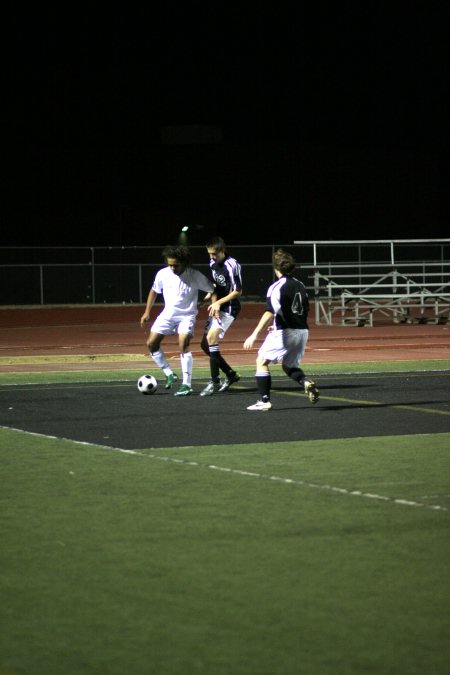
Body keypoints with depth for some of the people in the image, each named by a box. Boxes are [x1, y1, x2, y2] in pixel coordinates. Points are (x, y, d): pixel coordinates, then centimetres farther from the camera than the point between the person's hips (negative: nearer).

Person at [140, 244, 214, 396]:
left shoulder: (195, 276, -16)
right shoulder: (163, 274, -7)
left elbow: (212, 290, -5)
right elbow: (154, 291, 11)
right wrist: (147, 312, 11)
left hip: (187, 315, -5)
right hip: (168, 314, 5)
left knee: (183, 344, -25)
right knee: (151, 344, -2)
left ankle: (186, 385, -20)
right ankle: (169, 374, 14)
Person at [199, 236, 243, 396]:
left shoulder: (232, 265, -17)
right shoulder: (213, 264, 7)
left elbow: (238, 292, -14)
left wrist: (219, 302, -14)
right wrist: (214, 305, -3)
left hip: (229, 308, -9)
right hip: (217, 307, 9)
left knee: (211, 337, -23)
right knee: (205, 344, 6)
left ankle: (215, 381, -20)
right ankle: (231, 375, 20)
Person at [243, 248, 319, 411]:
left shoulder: (276, 287, -11)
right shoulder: (300, 285, 10)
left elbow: (270, 313, -21)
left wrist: (254, 334, -23)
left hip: (284, 333, -7)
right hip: (302, 331, 7)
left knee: (262, 361, 7)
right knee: (289, 366, 23)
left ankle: (264, 400, -1)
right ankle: (306, 382, -7)